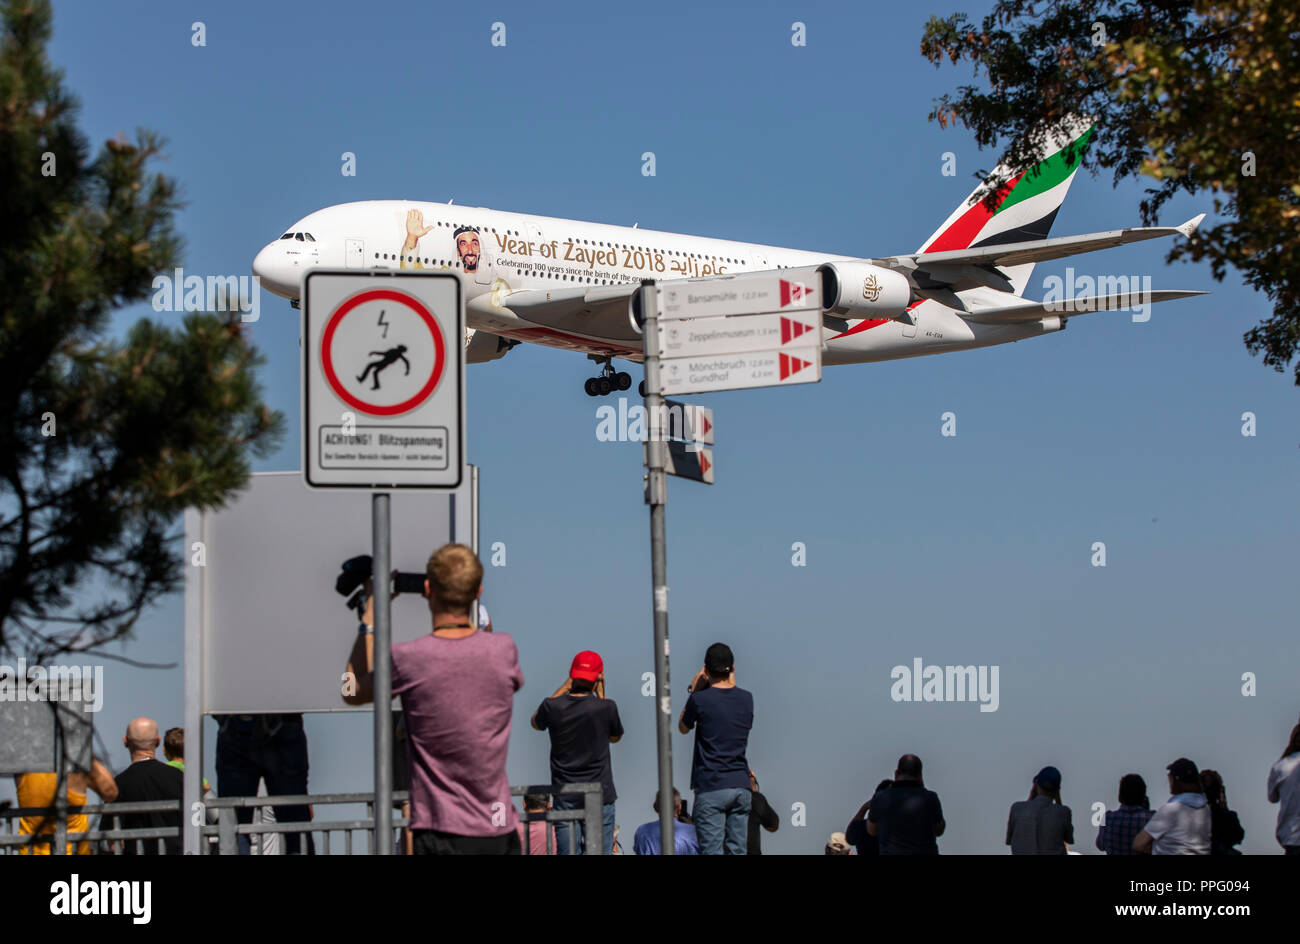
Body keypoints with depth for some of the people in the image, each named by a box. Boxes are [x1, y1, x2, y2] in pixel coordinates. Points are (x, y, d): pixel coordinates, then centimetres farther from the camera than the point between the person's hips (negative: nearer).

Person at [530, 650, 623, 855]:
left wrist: (565, 686, 14)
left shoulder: (553, 707, -5)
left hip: (565, 798, 2)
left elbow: (535, 722, 20)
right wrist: (600, 694, 11)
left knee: (568, 853, 2)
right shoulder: (606, 707, -9)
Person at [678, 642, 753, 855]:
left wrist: (693, 691, 15)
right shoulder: (746, 699, 4)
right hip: (741, 785, 4)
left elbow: (683, 727, 10)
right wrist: (732, 685, 23)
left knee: (712, 851, -4)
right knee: (737, 851, 8)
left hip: (711, 788, -4)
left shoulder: (700, 699, -8)